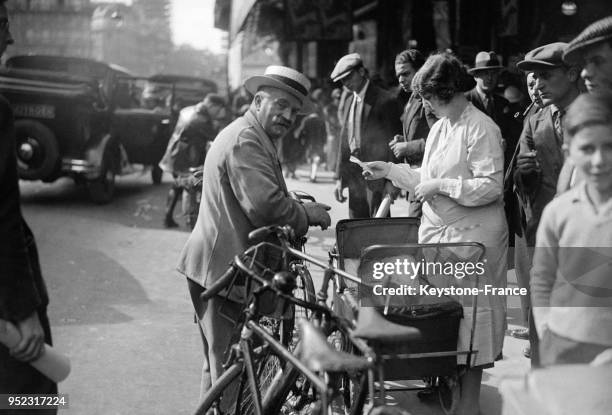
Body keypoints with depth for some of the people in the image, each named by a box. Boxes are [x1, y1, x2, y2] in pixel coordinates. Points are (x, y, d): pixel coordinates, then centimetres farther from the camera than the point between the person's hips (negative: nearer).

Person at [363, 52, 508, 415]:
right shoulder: (440, 128, 12)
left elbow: (491, 187, -20)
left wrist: (441, 186, -19)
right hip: (437, 231, 8)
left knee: (470, 309, 0)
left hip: (472, 235, -8)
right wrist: (389, 170, 11)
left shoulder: (481, 128, -14)